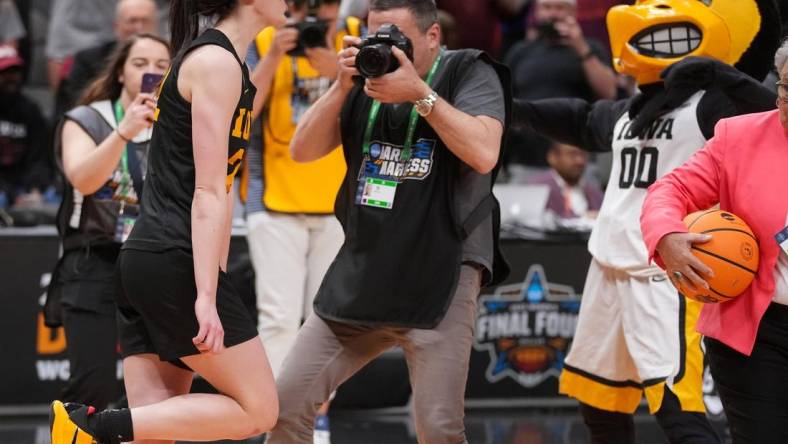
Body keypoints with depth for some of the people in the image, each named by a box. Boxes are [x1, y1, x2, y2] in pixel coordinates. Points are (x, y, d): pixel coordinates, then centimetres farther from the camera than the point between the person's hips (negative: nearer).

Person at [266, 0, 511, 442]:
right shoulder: (367, 77, 11)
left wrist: (419, 92, -19)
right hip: (359, 275, 5)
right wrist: (341, 87, -7)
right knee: (288, 400, 3)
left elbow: (484, 153, -18)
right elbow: (303, 151, 6)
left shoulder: (469, 73, -2)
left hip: (440, 277, -5)